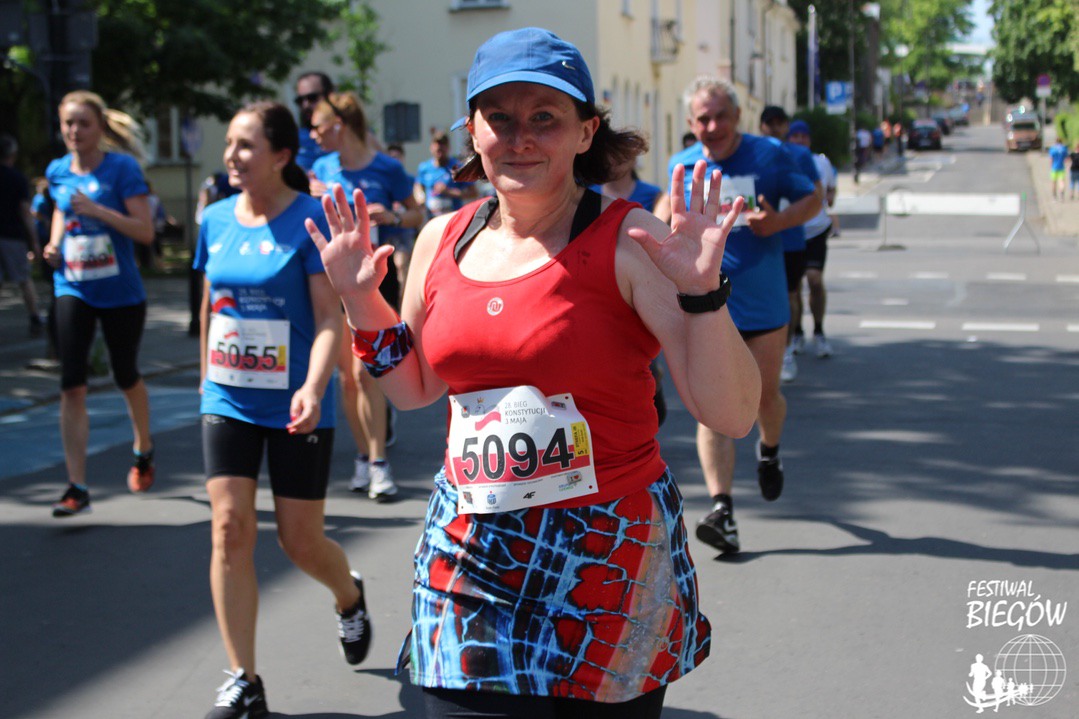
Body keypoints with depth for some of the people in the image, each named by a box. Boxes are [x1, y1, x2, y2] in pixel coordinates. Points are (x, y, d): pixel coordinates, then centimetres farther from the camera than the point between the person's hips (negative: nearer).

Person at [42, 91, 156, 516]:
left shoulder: (122, 167, -10)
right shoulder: (57, 171, 4)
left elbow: (145, 231, -15)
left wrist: (97, 209, -24)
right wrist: (54, 243, 5)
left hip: (120, 293, -3)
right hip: (73, 289, 3)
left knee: (126, 377, 14)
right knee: (72, 386, -8)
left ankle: (143, 450, 44)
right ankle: (77, 488, -5)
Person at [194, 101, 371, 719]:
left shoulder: (312, 218, -12)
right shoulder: (216, 220, 4)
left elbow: (329, 318, -18)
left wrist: (313, 387, -32)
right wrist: (206, 378, 20)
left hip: (295, 406, -4)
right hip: (229, 401, 4)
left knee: (302, 541, 5)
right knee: (230, 529, -6)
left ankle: (350, 598, 42)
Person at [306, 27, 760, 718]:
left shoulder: (628, 241, -10)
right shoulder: (444, 239, 6)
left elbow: (732, 415, -14)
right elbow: (416, 388, 21)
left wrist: (701, 291, -27)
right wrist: (361, 298, 8)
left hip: (606, 558, -4)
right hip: (468, 554, 4)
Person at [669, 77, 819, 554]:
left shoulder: (768, 155, -2)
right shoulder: (680, 167, 4)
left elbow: (811, 200, 5)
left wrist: (778, 221, -14)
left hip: (764, 301, 0)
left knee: (764, 394, 12)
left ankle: (769, 452, 47)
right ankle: (721, 510, -12)